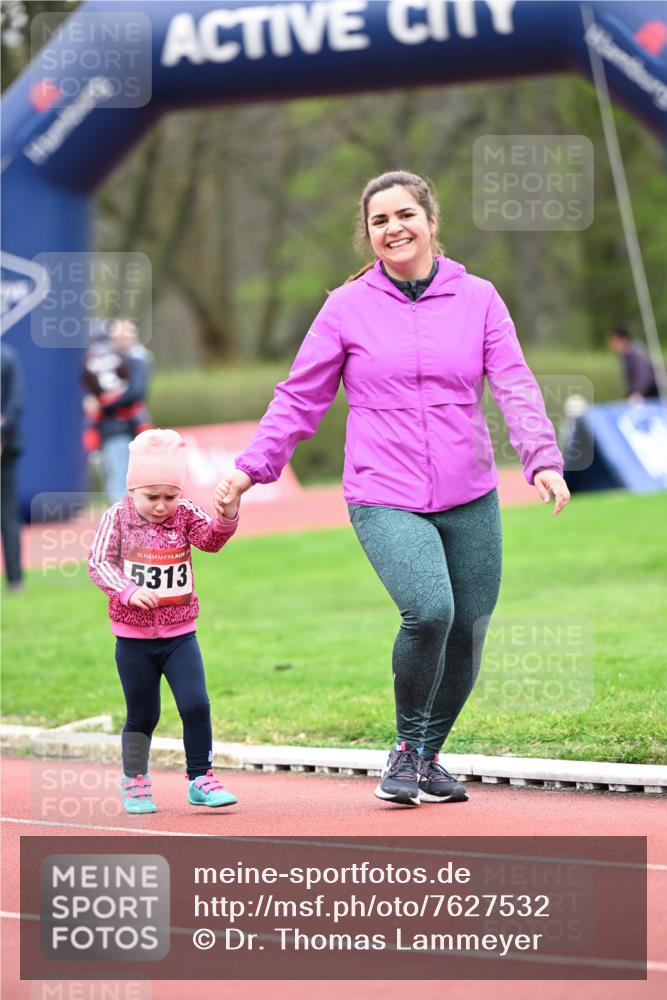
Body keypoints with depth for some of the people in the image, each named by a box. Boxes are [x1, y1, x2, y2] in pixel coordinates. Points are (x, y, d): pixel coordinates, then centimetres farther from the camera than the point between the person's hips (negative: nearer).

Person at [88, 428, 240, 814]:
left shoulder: (185, 515, -2)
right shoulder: (118, 518, -7)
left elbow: (212, 539, -17)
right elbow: (99, 563, -13)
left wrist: (227, 515, -37)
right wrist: (128, 591, -29)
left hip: (179, 635, 1)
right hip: (133, 637, -1)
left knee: (196, 705, -10)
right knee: (142, 715, 8)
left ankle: (201, 780, 2)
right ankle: (134, 783, 26)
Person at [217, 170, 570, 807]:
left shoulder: (478, 299, 6)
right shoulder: (348, 307, 3)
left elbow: (515, 387, -1)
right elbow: (301, 397, 8)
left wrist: (542, 458, -16)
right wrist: (252, 467, 1)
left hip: (469, 500, 3)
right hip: (384, 500, -3)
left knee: (466, 631, 4)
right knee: (428, 610, -25)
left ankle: (429, 756, 27)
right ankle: (405, 749, -3)